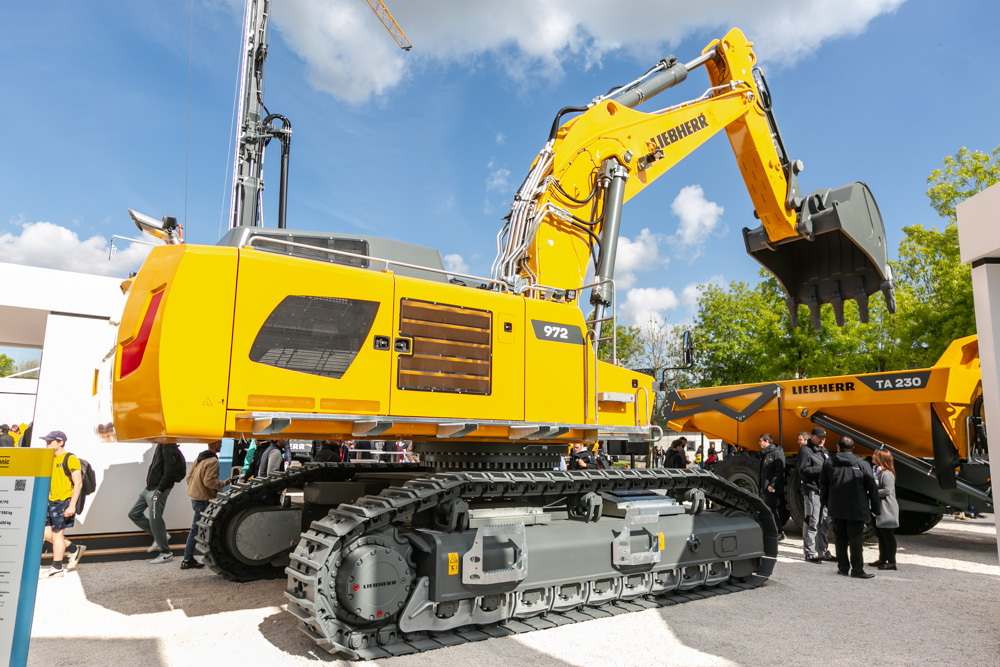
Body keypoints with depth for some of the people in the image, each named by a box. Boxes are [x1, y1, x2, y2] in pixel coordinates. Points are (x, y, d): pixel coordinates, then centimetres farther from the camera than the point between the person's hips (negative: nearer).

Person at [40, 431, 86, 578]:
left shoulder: (70, 459, -11)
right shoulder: (50, 460, 14)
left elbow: (78, 484, -15)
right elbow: (49, 483, 21)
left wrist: (72, 505, -20)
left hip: (64, 501, -8)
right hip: (51, 502, 8)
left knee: (56, 532, -4)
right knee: (45, 532, 5)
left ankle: (57, 569, 7)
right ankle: (74, 549, 22)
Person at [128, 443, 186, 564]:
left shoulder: (168, 447, -19)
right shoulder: (161, 445, 11)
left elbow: (169, 471, -25)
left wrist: (160, 489, -21)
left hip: (157, 491, -10)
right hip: (149, 489, 10)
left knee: (155, 520, -3)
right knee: (134, 514, 14)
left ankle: (166, 553, 8)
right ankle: (159, 536, 19)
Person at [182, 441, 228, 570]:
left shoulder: (199, 458, 12)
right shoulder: (213, 461, -16)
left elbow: (189, 477, 15)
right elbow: (209, 481, -23)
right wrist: (223, 483, -10)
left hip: (195, 497, 9)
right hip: (203, 499, -9)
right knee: (196, 530, -1)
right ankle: (187, 561, 6)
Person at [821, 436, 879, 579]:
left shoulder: (829, 462, 3)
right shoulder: (862, 464, -2)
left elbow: (823, 484, 11)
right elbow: (872, 488, -1)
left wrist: (824, 501, 24)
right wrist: (875, 508, 6)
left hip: (836, 508, 2)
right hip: (857, 509, -2)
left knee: (840, 538, 11)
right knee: (855, 539, 2)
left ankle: (843, 568, 16)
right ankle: (857, 570, 3)